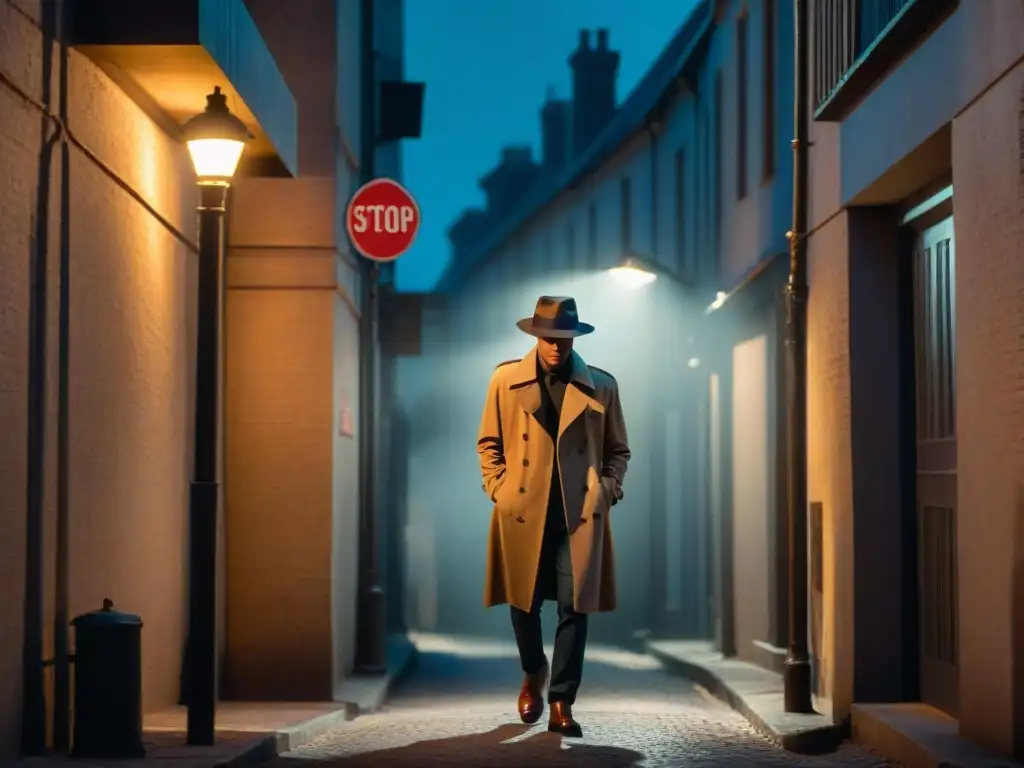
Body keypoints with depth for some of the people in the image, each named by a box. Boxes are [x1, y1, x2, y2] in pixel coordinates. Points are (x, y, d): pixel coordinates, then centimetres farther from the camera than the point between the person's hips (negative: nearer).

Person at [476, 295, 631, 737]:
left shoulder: (601, 386, 6)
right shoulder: (506, 380, 5)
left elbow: (617, 450, 13)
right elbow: (489, 443, 12)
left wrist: (607, 489, -2)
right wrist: (497, 488, 0)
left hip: (580, 516, 0)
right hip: (521, 513, 1)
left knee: (574, 609, -4)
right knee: (523, 604, 8)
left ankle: (561, 703, 5)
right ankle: (534, 674, 36)